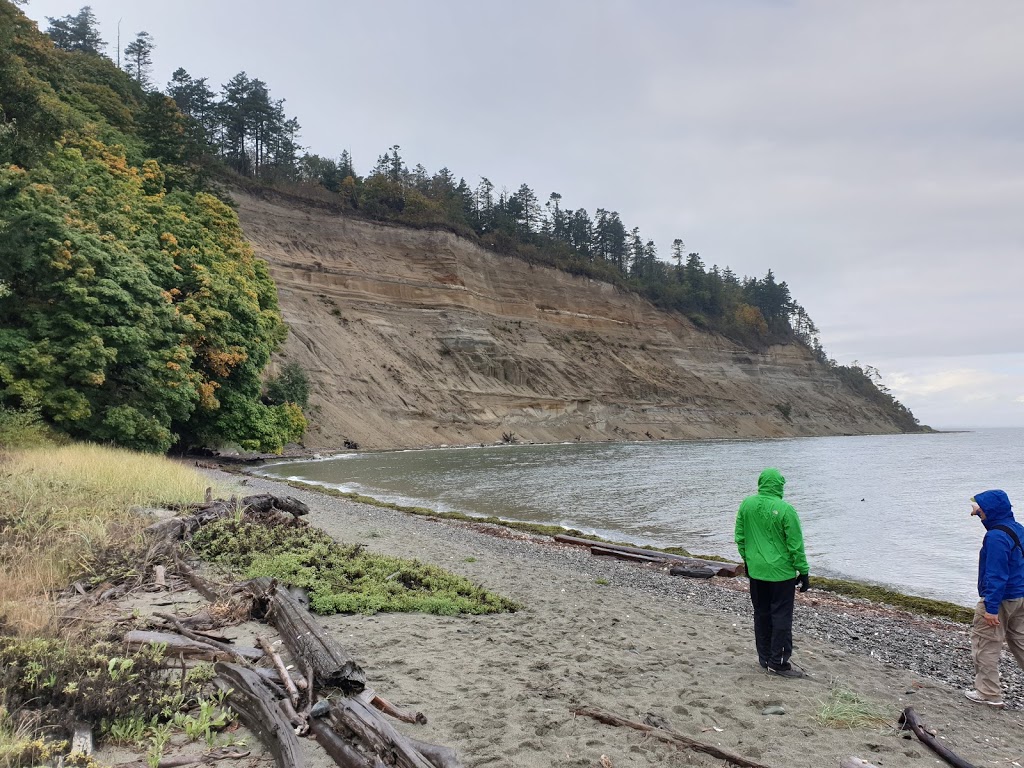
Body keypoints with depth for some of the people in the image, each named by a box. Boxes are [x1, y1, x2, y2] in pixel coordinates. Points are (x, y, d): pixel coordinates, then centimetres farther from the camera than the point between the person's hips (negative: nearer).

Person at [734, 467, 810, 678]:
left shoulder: (746, 505, -2)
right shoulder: (785, 510, -18)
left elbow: (739, 537, 6)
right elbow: (795, 545, -13)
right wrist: (803, 571, -3)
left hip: (756, 570, 5)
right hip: (781, 572, -5)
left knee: (761, 614, 15)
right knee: (781, 616, 5)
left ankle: (764, 658, 25)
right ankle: (778, 662, 10)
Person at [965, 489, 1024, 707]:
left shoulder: (996, 536, -23)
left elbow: (996, 575, -24)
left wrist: (991, 607, -21)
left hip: (1001, 599, -9)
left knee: (985, 644, 2)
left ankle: (989, 693, 10)